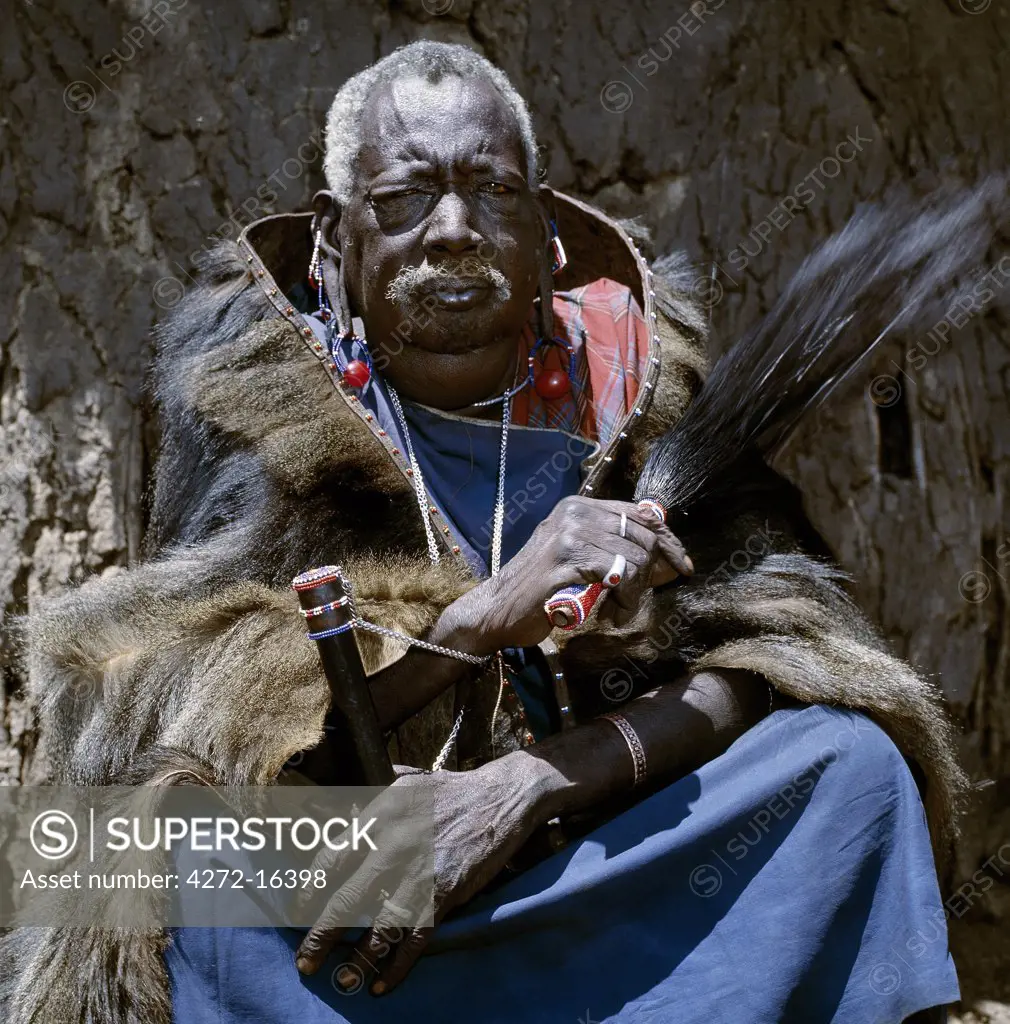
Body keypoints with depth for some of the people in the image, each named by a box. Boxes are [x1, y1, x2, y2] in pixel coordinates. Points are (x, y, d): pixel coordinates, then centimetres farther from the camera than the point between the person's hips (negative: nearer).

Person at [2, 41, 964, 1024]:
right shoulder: (250, 390, -6)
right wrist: (486, 615, -29)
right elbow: (185, 710, -16)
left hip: (608, 868, 2)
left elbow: (776, 648, -9)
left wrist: (524, 783, -23)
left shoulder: (638, 369, -2)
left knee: (855, 764, -21)